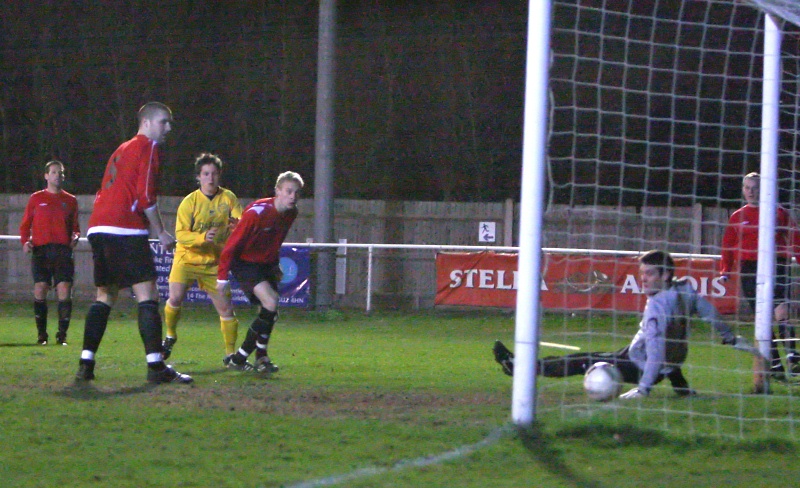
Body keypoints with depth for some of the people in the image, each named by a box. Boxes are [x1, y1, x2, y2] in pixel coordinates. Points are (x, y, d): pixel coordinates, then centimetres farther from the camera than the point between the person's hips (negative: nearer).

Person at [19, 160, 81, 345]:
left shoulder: (70, 200, 14)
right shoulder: (36, 198, 11)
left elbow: (75, 226, 20)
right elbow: (25, 225, 13)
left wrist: (75, 236, -1)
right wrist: (25, 241, -5)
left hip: (63, 251, 1)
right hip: (41, 251, -1)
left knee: (65, 291, -9)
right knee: (40, 290, -7)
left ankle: (62, 334, -3)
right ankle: (42, 334, 2)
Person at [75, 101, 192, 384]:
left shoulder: (123, 150, 27)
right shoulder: (148, 148, 0)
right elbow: (145, 195, -10)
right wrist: (161, 233, -4)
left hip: (98, 229, 9)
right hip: (126, 231, -9)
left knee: (105, 296, 14)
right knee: (147, 296, -9)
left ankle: (86, 364, 8)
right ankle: (156, 366, -15)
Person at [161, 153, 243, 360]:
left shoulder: (229, 198, 0)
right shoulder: (190, 202, -8)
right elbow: (181, 234, -13)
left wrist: (236, 226, -27)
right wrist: (203, 237, -31)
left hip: (214, 263, 2)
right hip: (187, 258, -2)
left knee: (226, 309, -1)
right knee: (175, 298, -21)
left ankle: (230, 353, 13)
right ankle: (170, 336, 5)